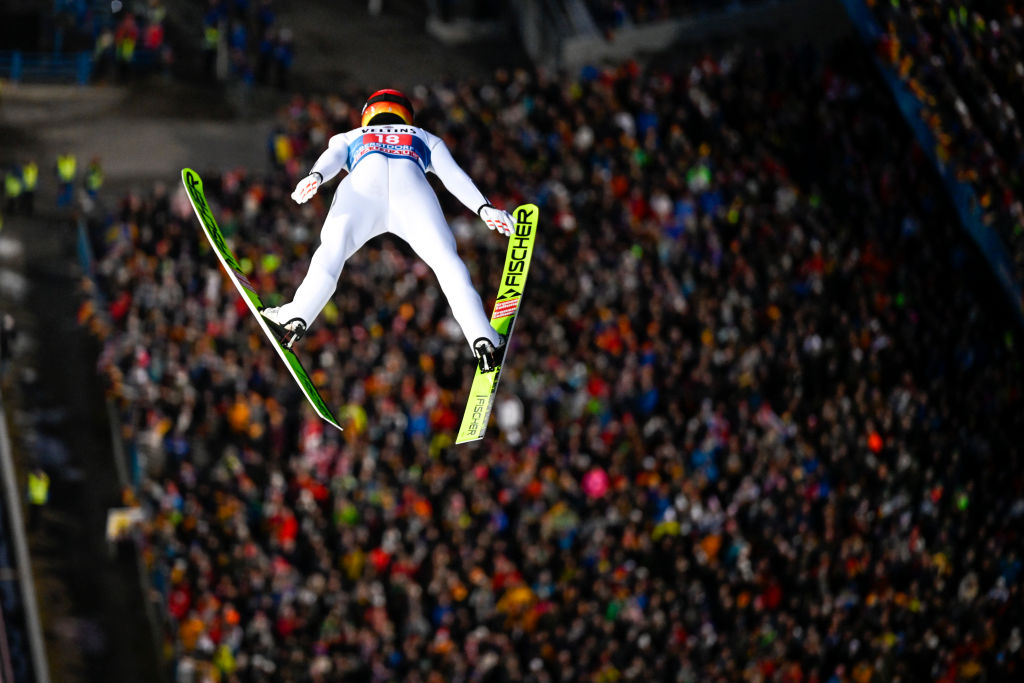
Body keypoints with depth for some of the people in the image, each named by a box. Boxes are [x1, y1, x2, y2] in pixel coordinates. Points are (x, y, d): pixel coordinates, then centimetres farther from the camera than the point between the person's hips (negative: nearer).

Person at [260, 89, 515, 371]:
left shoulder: (347, 139, 42)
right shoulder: (427, 140, 43)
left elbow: (330, 160, 19)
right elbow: (454, 175, 27)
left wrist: (314, 178, -1)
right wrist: (484, 207, 14)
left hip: (363, 186, 1)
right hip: (411, 186, 0)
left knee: (331, 253, -9)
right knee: (446, 260, -7)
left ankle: (296, 317, -33)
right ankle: (481, 338, -25)